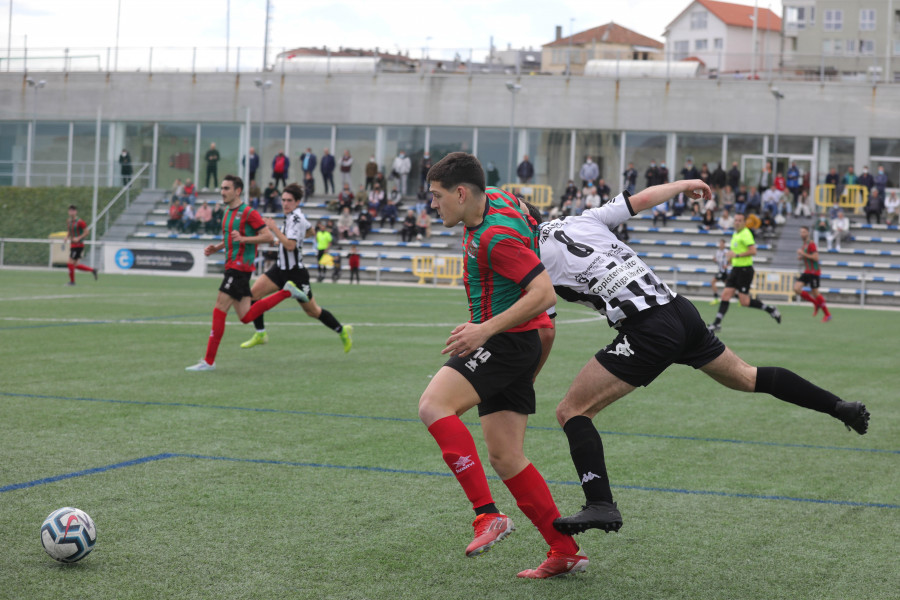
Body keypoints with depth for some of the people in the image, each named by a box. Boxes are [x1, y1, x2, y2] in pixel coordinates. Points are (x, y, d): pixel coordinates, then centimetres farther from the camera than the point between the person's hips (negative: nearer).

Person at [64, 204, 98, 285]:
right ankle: (92, 270, 21)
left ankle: (72, 281, 4)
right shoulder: (68, 221, 12)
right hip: (72, 245, 8)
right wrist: (65, 241, 8)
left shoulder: (80, 222, -12)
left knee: (71, 263, -9)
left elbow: (86, 232, -11)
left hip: (78, 245, -8)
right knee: (76, 265, 7)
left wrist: (78, 238, -21)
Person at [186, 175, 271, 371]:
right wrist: (215, 248, 11)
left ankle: (209, 361, -10)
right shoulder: (228, 213, 18)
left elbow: (268, 236, -13)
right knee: (245, 316, 8)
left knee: (219, 310, -12)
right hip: (232, 266, 10)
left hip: (240, 266, -10)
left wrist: (243, 238, -25)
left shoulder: (248, 213, -10)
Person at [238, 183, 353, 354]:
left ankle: (342, 331, 24)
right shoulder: (291, 216, 7)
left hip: (295, 272, -9)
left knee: (312, 311, 4)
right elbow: (310, 230, 26)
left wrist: (274, 229, -27)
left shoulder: (296, 219, -20)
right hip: (281, 269, 9)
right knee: (253, 292, -7)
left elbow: (290, 245, -31)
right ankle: (260, 334, 2)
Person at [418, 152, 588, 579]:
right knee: (504, 456, 7)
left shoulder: (496, 236, -21)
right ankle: (565, 551, 11)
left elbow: (544, 293, -26)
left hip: (508, 340, -10)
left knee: (434, 404, -25)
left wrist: (485, 329, -29)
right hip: (501, 347, 10)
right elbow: (532, 232, 28)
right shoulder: (494, 200, 8)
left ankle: (487, 513, -28)